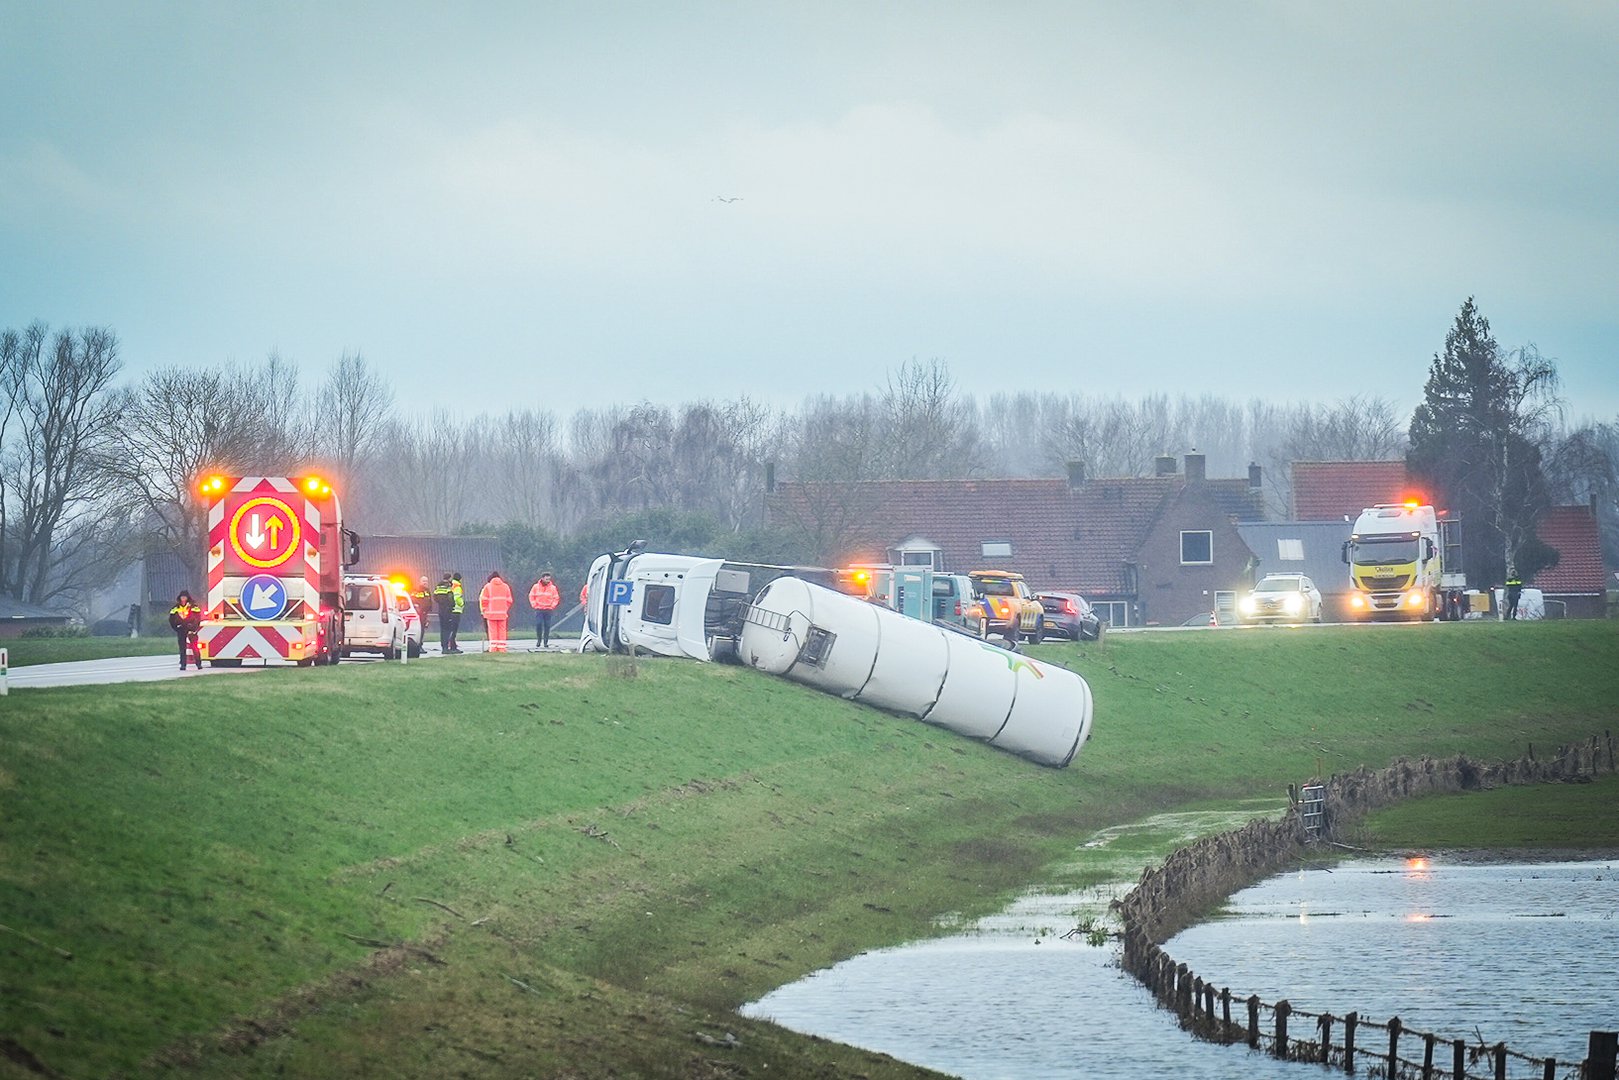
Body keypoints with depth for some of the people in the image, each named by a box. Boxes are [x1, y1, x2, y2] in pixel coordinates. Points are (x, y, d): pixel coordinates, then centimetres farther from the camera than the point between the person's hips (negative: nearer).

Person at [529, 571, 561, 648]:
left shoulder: (553, 588, 3)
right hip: (539, 609, 0)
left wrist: (552, 606, -5)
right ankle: (539, 640, 6)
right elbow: (531, 596, 8)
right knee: (538, 624, -9)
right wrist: (534, 605, -3)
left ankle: (546, 641, 5)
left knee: (547, 626, -1)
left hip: (548, 610, 0)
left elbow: (556, 598, 8)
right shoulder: (536, 587, 3)